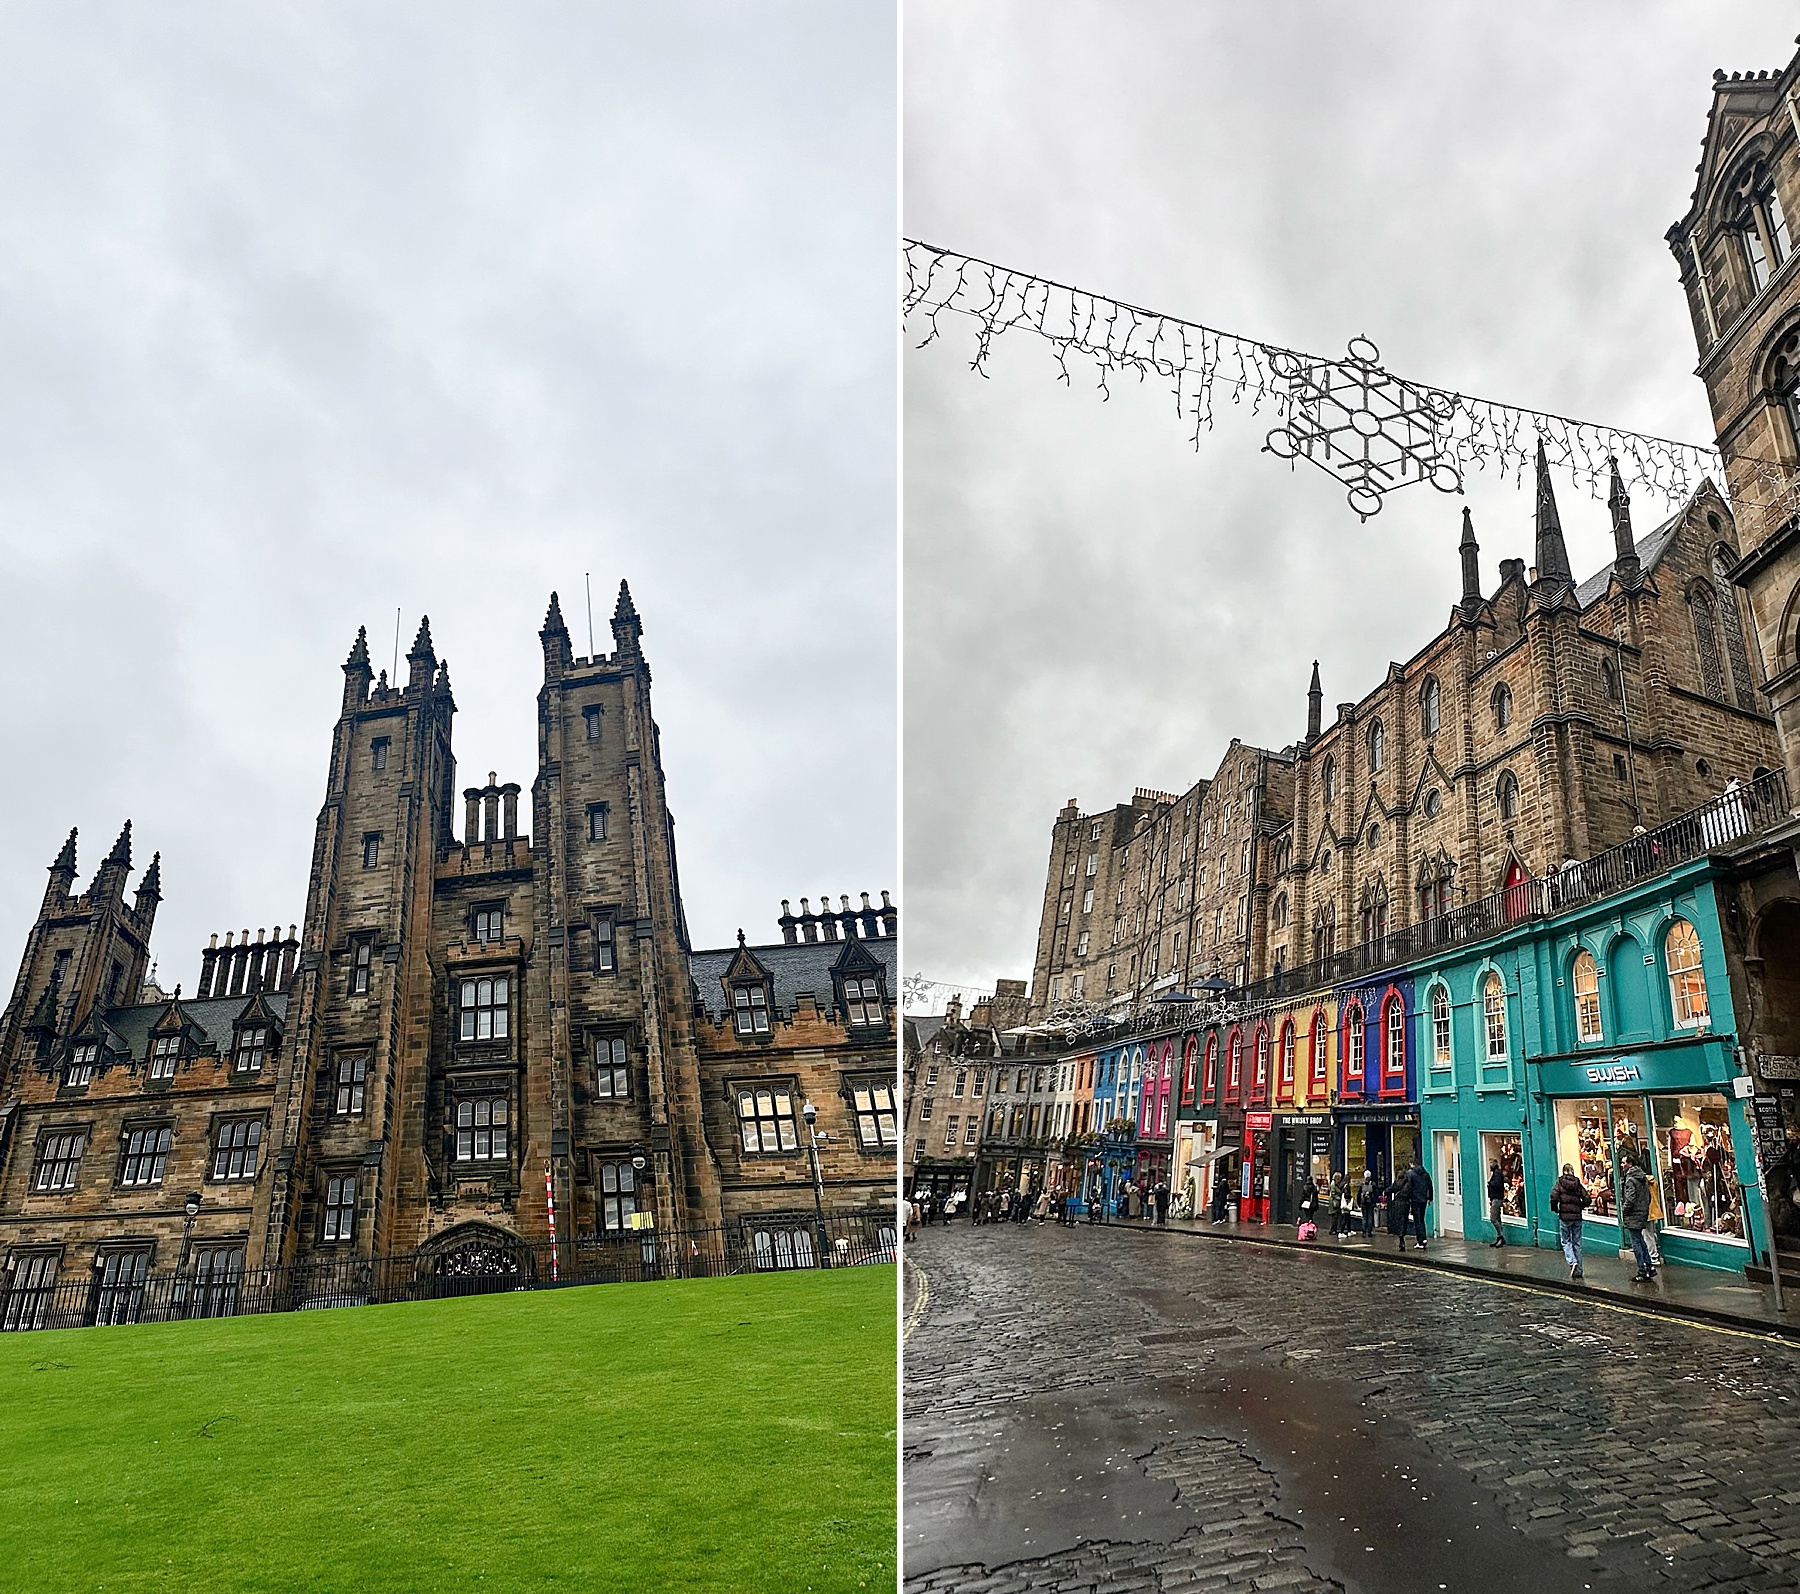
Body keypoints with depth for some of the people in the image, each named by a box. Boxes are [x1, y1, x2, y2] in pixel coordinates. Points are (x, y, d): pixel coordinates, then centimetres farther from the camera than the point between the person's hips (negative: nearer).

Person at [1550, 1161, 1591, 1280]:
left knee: (1566, 1241, 7)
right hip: (1577, 1216, 3)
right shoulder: (1578, 1184, 3)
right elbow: (1587, 1199, -1)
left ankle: (1572, 1262, -16)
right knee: (1577, 1243, 11)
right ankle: (1579, 1270, 13)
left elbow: (1554, 1198, -16)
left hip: (1565, 1216, -3)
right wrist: (1580, 1207, 18)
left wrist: (1555, 1209, 2)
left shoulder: (1559, 1183, -5)